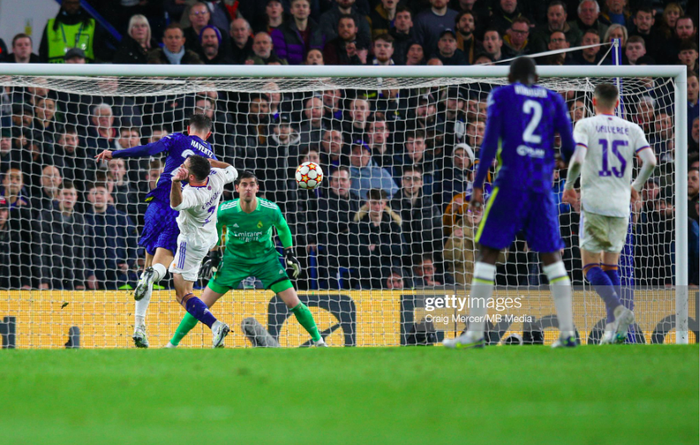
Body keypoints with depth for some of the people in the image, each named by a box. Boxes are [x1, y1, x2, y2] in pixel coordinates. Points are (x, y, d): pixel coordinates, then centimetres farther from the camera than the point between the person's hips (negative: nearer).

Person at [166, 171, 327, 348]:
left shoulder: (271, 210, -19)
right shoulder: (225, 211, -20)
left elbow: (283, 229, 4)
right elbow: (214, 229, 4)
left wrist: (290, 255, 1)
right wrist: (214, 256, 4)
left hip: (266, 259, 0)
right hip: (234, 259, 0)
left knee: (293, 303, -8)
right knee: (203, 304, -4)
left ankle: (318, 340, 11)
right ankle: (173, 343, 8)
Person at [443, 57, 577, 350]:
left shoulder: (501, 96, 6)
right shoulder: (553, 100, 14)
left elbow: (490, 142, -4)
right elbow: (569, 146, 12)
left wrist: (478, 186, -4)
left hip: (511, 182, -3)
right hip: (543, 185, 3)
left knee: (488, 253, 0)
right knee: (551, 257, 9)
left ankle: (474, 334, -6)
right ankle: (567, 333, 0)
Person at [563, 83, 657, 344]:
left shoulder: (585, 125, -1)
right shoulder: (632, 129, 9)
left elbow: (577, 159, -15)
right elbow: (650, 161, -1)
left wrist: (568, 186, 2)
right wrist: (636, 187, 17)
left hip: (594, 204, -4)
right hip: (621, 205, 4)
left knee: (591, 264, 0)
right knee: (611, 265, 13)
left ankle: (618, 309, -24)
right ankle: (613, 328, 4)